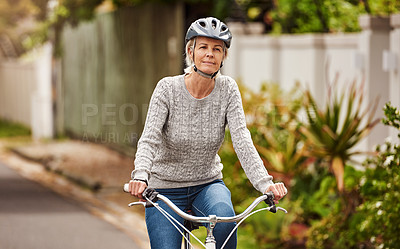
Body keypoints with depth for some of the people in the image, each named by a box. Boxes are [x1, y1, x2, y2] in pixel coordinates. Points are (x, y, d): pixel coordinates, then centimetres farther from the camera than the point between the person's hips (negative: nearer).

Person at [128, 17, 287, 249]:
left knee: (224, 216, -32)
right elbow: (149, 139, -22)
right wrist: (140, 176, -42)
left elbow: (242, 139, -16)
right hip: (165, 188, -1)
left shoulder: (227, 89, -8)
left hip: (207, 184, 1)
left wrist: (265, 183, -31)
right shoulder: (168, 88, -13)